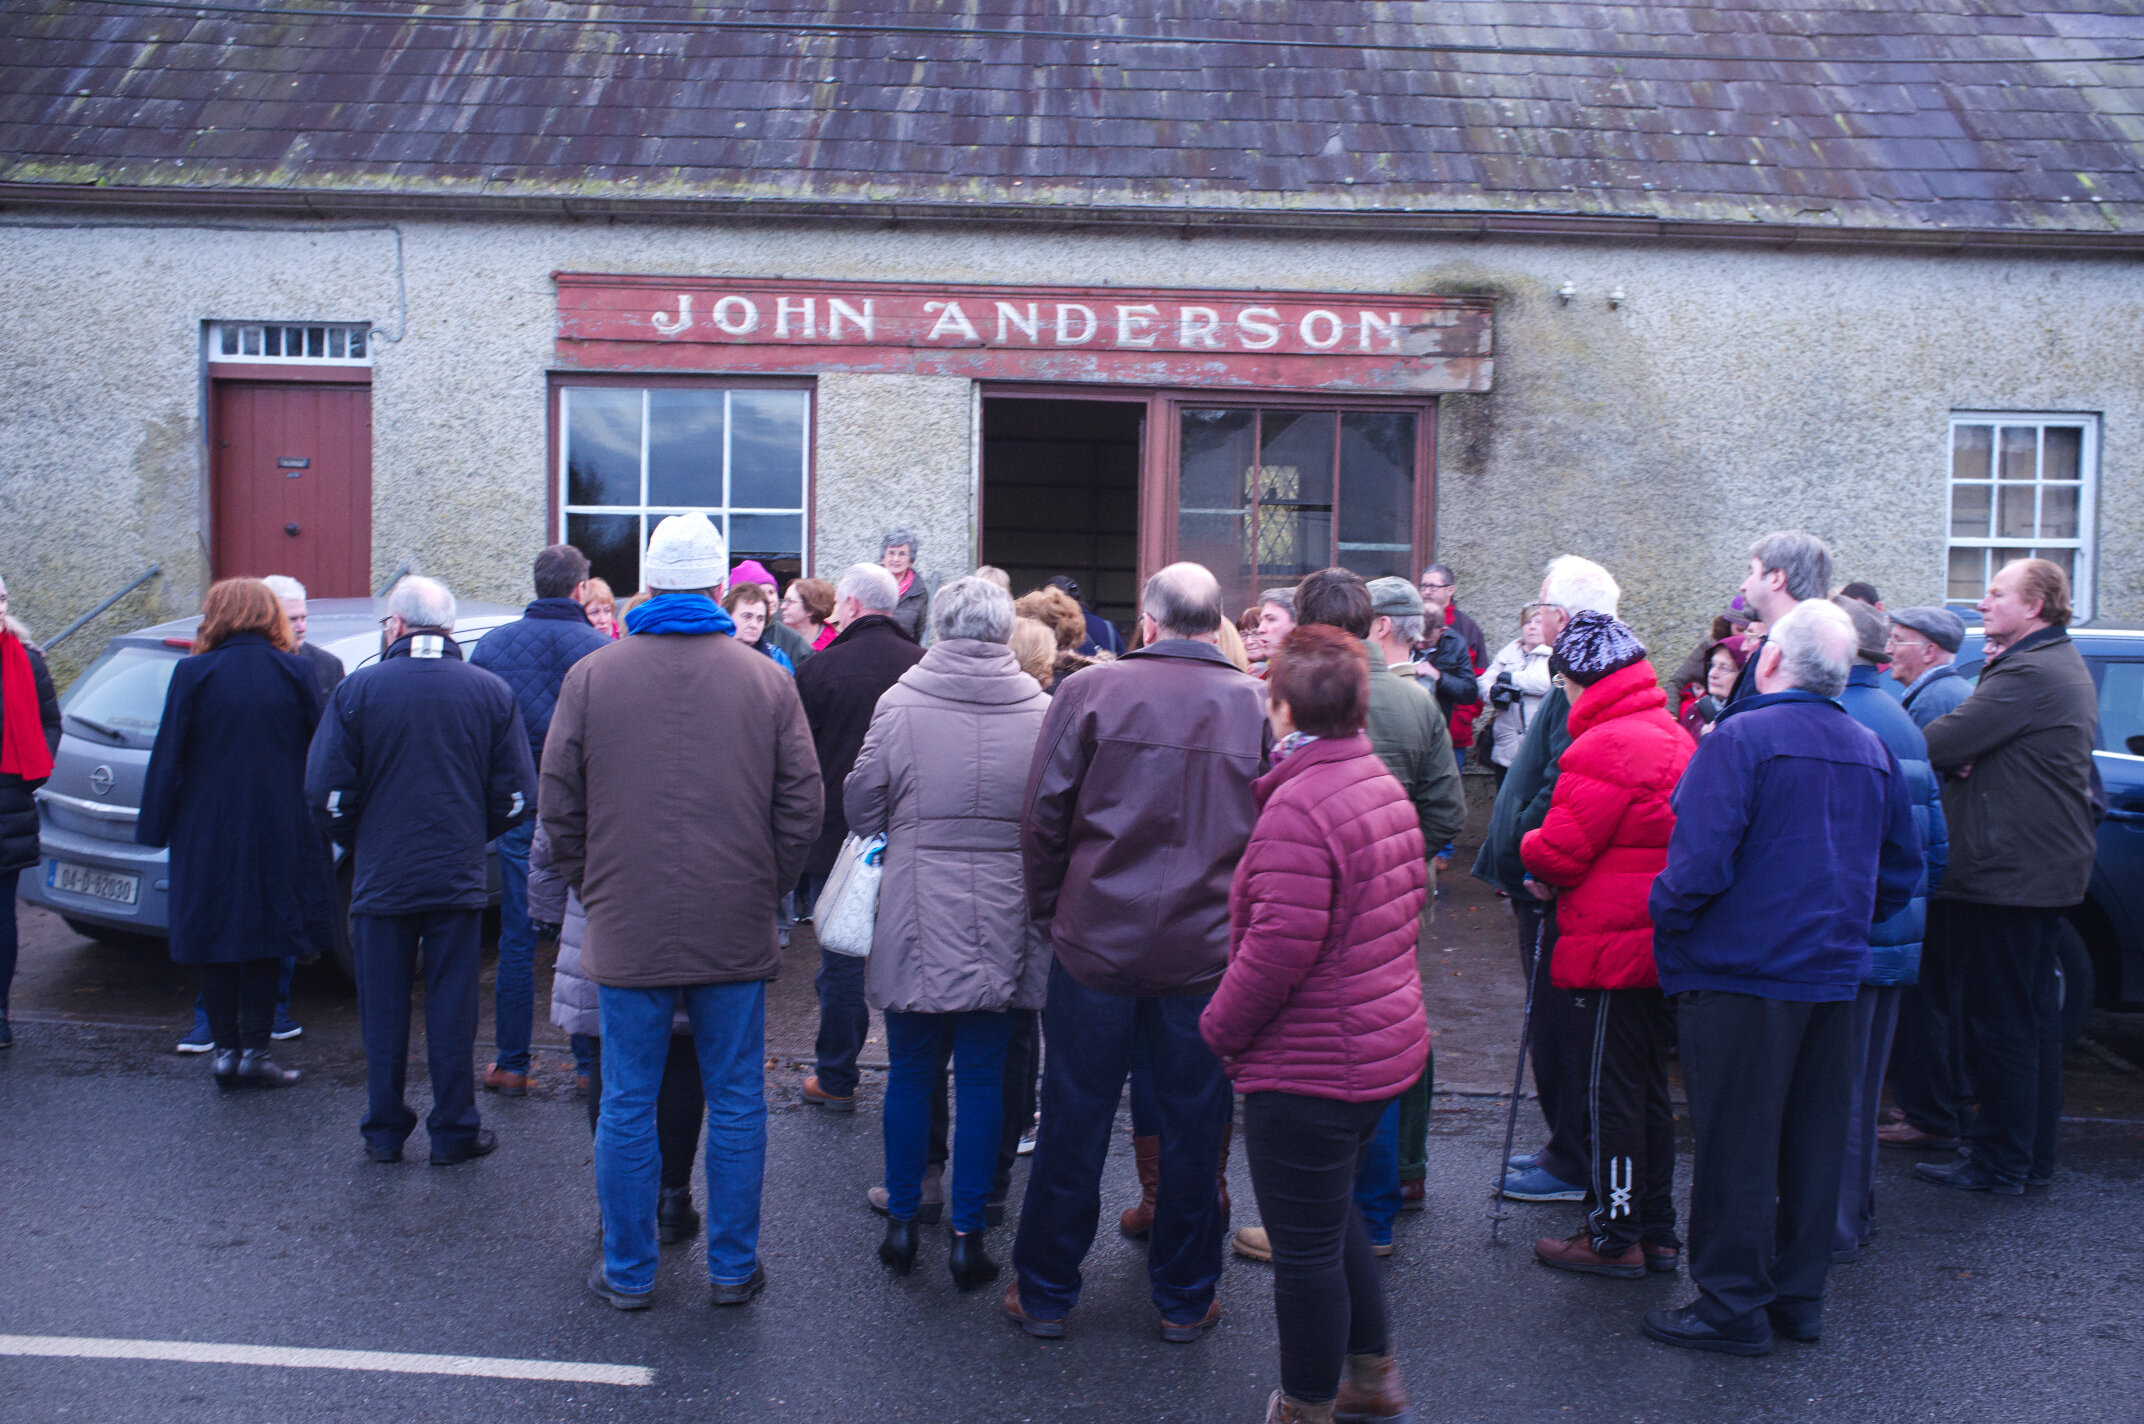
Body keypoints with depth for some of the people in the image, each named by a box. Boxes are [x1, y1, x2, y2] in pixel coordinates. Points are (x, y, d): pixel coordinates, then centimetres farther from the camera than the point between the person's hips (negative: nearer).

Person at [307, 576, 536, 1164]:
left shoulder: (357, 689, -6)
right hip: (459, 879, 1)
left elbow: (326, 793, -7)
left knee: (383, 1010, 11)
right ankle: (454, 1132, 15)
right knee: (452, 1008, 8)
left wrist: (361, 843, 11)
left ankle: (384, 1131, 19)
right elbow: (516, 796, -1)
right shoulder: (491, 692, -1)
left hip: (381, 878, -1)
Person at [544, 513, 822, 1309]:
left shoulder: (591, 677, -2)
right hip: (736, 930, 1)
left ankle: (628, 1272, 19)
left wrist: (591, 891, 13)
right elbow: (801, 806, 0)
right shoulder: (767, 681, -1)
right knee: (736, 1102, 10)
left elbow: (559, 804, 2)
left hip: (628, 932, 0)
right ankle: (733, 1269, 19)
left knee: (627, 1106, 9)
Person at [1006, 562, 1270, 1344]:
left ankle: (1045, 1293, 23)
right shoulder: (1257, 704, -2)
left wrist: (1050, 906, 9)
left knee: (1073, 1123, 10)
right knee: (1194, 1127, 12)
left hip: (1097, 937, 0)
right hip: (1209, 949, 1)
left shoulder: (1090, 690, -5)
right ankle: (1185, 1300, 24)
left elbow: (1043, 815, -4)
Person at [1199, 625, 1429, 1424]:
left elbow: (1281, 946, -27)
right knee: (1337, 1219, 26)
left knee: (1306, 1251, 5)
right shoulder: (1384, 786, 7)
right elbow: (1414, 897, 18)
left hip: (1309, 1067, -10)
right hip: (1385, 1048, 10)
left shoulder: (1297, 806, -23)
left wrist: (1221, 1028, -13)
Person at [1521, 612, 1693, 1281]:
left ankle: (1616, 1238, 10)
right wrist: (1560, 880, 11)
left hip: (1614, 946, -9)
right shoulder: (1673, 737, 13)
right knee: (1647, 1088, 17)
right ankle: (1656, 1232, 26)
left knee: (1611, 1092, 1)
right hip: (1663, 943, 9)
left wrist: (1531, 850, 2)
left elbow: (1559, 849, -20)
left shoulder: (1605, 747, -19)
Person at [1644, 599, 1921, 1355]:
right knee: (1814, 1141, 15)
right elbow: (1903, 869, 16)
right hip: (1833, 974, 7)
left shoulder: (1740, 739, -16)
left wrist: (1664, 926, -6)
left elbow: (1700, 861, -22)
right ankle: (1799, 1295, 26)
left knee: (1735, 1146, 2)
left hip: (1743, 974, -7)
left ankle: (1734, 1306, 10)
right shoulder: (1872, 750, 7)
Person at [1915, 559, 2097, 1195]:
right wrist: (1969, 756, -4)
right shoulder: (2066, 666, 16)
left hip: (2005, 876, -11)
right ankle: (2034, 1158, 24)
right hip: (2048, 871, 11)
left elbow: (1937, 744, -23)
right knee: (2035, 1014, 15)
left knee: (2002, 1023, -3)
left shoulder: (2028, 674, -20)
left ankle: (1999, 1164, 5)